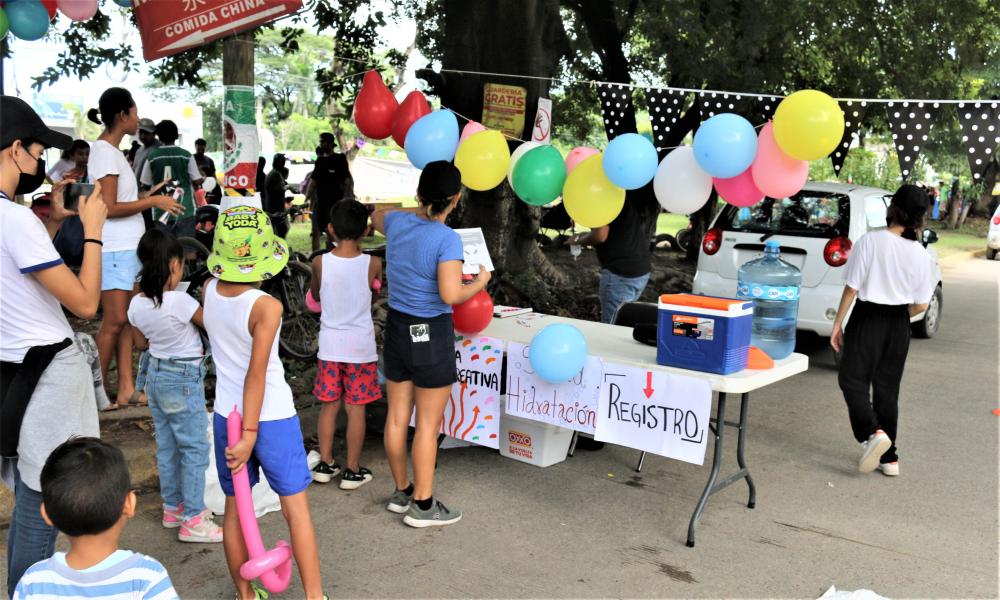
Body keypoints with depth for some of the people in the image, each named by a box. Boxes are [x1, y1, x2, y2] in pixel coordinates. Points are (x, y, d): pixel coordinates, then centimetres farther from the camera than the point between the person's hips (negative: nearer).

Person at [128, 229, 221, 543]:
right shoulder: (180, 301, -25)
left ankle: (173, 507, 31)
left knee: (166, 445, 18)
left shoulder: (136, 304, -4)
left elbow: (141, 343, 9)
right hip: (184, 379, -7)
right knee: (195, 447, 2)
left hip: (155, 374, 7)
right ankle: (192, 520, 6)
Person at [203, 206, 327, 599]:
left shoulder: (209, 291, -5)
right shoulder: (266, 307, -20)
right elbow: (256, 375, -21)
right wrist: (250, 433, -18)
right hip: (271, 418, -5)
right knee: (296, 509, 6)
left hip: (226, 416, 6)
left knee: (235, 508, 16)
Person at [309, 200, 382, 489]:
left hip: (329, 345, 2)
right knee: (356, 409, 7)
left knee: (329, 406, 15)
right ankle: (352, 471, 15)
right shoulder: (372, 263, -11)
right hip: (361, 346, -2)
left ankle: (325, 464, 25)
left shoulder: (320, 262, -8)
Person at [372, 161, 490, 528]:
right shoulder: (447, 239, -20)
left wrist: (421, 209, 23)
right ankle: (422, 505, 14)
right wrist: (480, 282, -5)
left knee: (397, 416, 15)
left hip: (396, 329, 7)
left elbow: (376, 216, 24)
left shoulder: (396, 223, -1)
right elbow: (451, 295, -24)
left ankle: (402, 491, 31)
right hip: (431, 335, -6)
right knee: (428, 424, 5)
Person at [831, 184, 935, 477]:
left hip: (868, 319, -4)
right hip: (899, 326, 4)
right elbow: (921, 305, 2)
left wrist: (838, 324, 0)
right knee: (887, 388, 13)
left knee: (853, 380, 7)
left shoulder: (870, 241, -13)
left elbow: (852, 288, -10)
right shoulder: (920, 253, -1)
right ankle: (889, 458, 18)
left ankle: (873, 432, -17)